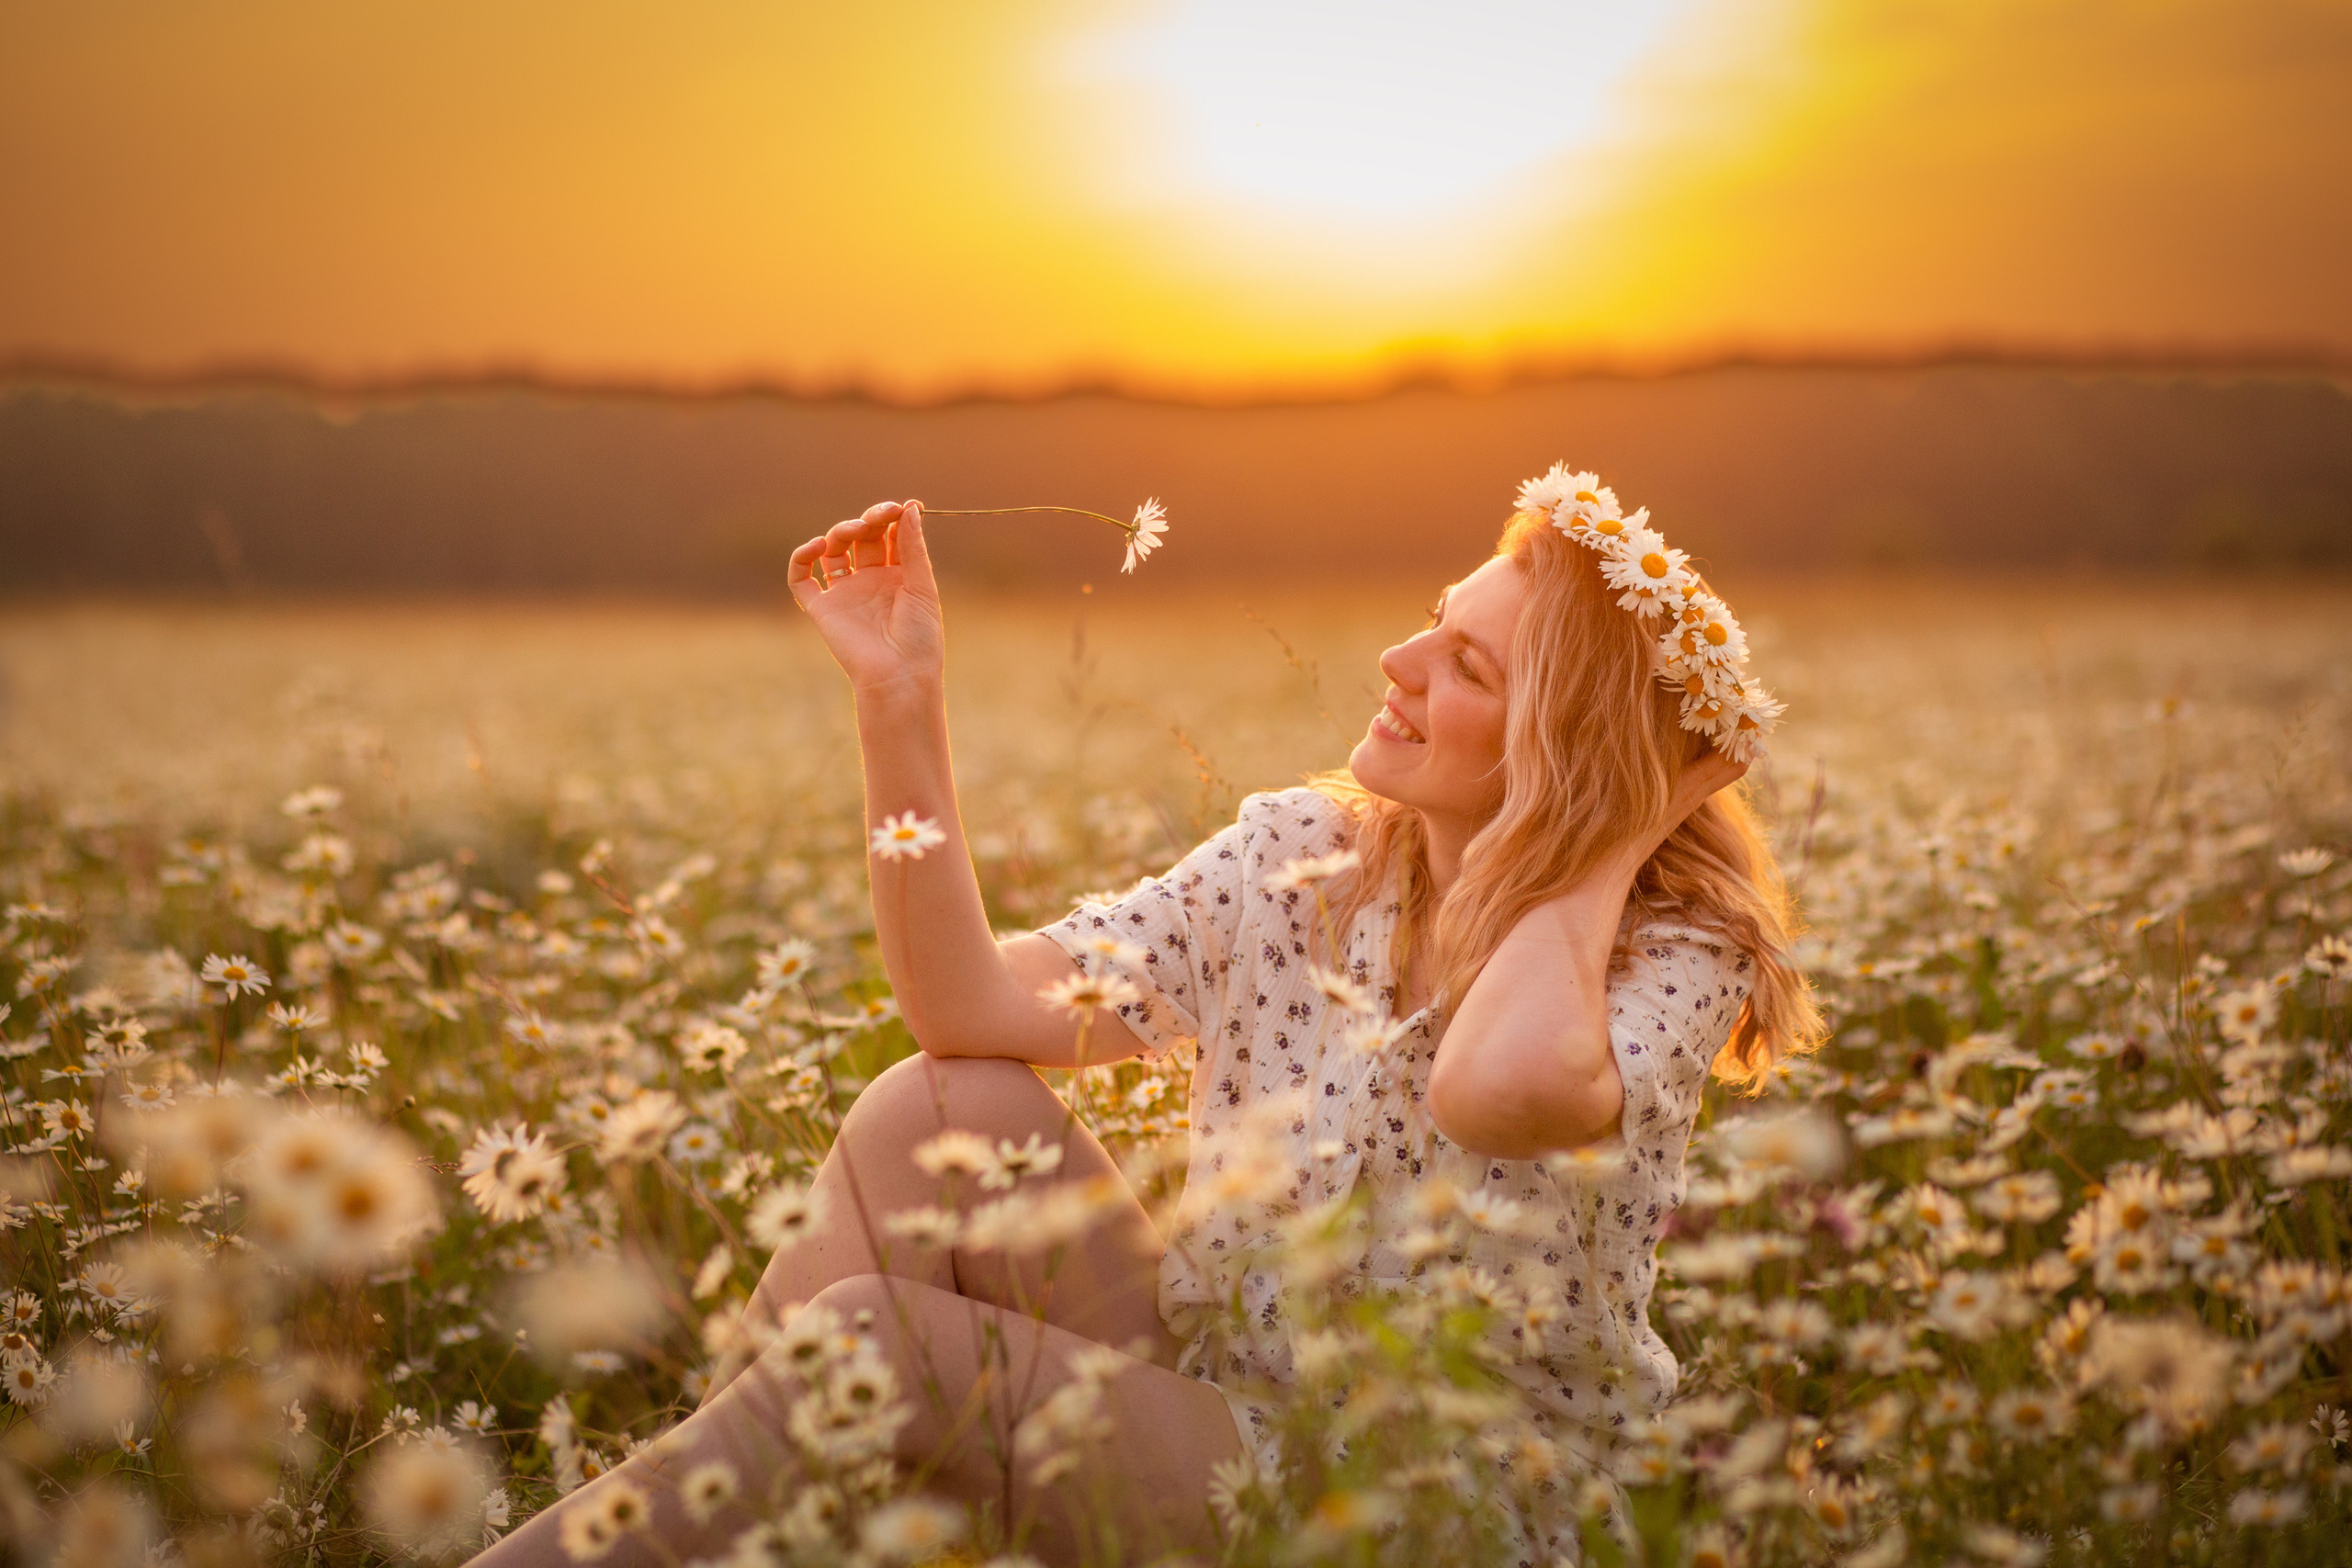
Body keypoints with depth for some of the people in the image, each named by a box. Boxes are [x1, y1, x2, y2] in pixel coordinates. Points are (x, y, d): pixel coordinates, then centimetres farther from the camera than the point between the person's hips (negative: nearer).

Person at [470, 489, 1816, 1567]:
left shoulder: (1679, 958, -15)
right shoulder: (1293, 860, 0)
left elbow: (1495, 1090, -40)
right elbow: (976, 1009, -10)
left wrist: (1607, 843, -24)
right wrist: (902, 704, -16)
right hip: (1209, 1407, 6)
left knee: (875, 1335, -21)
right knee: (956, 1108, -15)